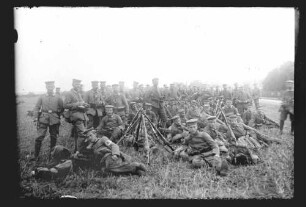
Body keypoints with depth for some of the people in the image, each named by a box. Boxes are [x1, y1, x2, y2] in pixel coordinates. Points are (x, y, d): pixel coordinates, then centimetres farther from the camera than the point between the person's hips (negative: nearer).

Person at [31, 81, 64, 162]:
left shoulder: (58, 98, 7)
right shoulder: (41, 97, 7)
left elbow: (62, 108, 14)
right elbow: (36, 107, 5)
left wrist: (57, 114, 3)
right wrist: (36, 118, -3)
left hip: (54, 120, 1)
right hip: (43, 119, -1)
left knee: (53, 138, 6)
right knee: (39, 137, -7)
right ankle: (36, 156, 0)